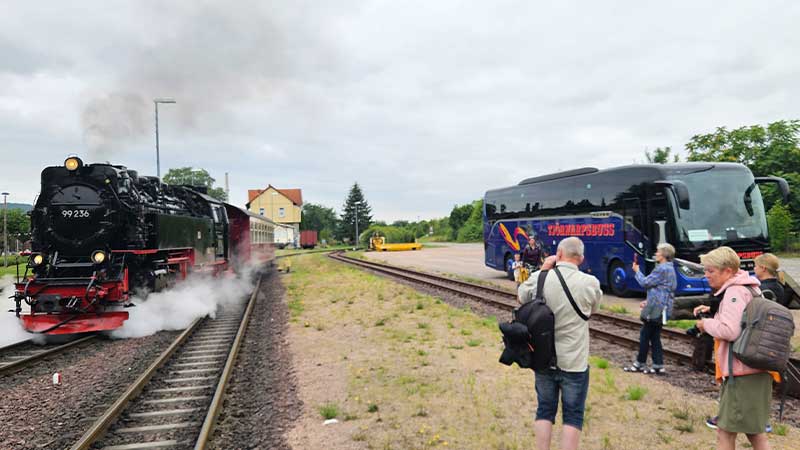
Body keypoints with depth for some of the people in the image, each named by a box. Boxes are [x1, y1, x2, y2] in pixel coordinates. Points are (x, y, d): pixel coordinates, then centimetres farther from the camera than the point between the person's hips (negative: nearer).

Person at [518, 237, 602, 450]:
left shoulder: (538, 279, -10)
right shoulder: (590, 283, -13)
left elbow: (521, 295, 12)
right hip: (574, 361, -2)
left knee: (544, 410, 16)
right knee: (573, 415, 11)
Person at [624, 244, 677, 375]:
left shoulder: (662, 269, -17)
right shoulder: (669, 269, 16)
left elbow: (645, 282, -13)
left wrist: (637, 271, 4)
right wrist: (649, 301, 20)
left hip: (656, 309, -10)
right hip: (661, 308, 10)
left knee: (645, 335, -1)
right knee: (654, 336, 12)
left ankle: (640, 364, 7)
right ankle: (658, 366, 14)